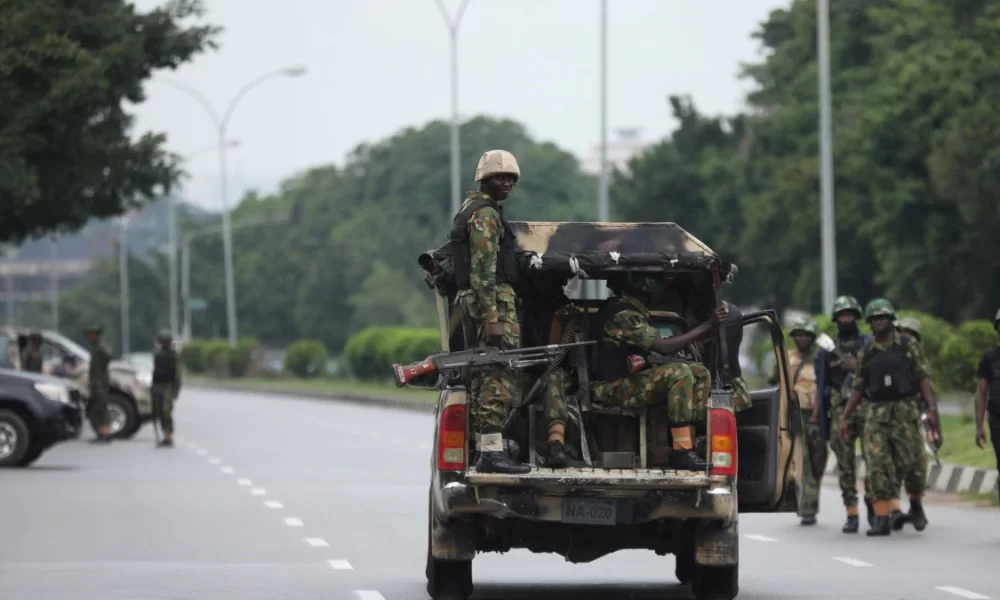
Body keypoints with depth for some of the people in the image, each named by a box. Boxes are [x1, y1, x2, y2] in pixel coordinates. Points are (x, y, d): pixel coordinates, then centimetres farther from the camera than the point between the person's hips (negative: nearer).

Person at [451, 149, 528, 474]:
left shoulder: (468, 210, 20)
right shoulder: (486, 215, -11)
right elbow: (484, 269, -20)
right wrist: (492, 319, -25)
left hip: (470, 300, 10)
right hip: (495, 299, -10)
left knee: (483, 376, 11)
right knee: (499, 377, -13)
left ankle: (484, 449, 12)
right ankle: (492, 451, -20)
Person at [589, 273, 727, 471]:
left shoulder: (630, 310, 16)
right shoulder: (622, 314, -18)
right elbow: (664, 347, -24)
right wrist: (707, 326, -22)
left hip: (629, 382, 10)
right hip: (611, 389, -10)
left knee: (700, 373, 2)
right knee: (680, 373, -28)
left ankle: (688, 444, -7)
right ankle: (681, 452, -31)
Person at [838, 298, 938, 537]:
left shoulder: (909, 346, 4)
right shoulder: (865, 353, 11)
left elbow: (923, 379, 1)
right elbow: (858, 388, 14)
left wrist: (932, 407, -11)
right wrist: (845, 418, 9)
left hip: (905, 412, -2)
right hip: (876, 414, 2)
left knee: (912, 463, -3)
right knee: (877, 466, -8)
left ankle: (916, 504, 24)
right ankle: (882, 519, -8)